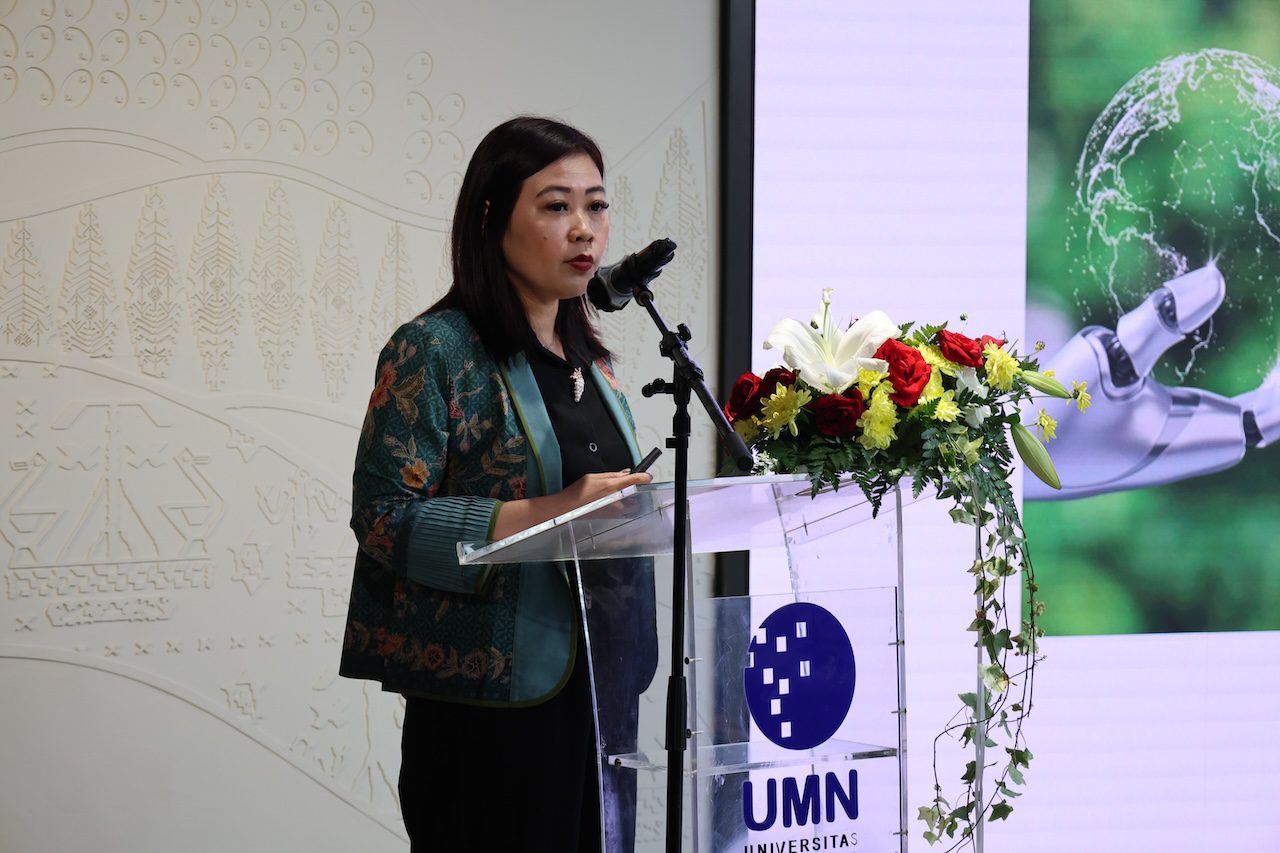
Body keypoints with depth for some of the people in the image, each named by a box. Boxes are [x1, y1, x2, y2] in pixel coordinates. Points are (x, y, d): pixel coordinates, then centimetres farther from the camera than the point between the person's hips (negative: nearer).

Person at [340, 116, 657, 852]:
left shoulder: (592, 360, 16)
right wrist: (549, 514, -22)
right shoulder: (437, 350, -7)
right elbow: (385, 517, -15)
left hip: (602, 692, 7)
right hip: (493, 699, -7)